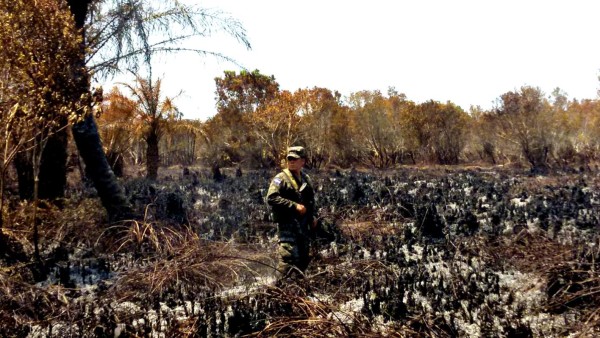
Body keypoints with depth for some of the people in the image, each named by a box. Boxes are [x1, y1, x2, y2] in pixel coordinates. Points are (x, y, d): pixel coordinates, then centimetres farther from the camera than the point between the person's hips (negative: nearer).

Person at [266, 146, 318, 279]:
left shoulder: (306, 179, 15)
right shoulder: (281, 178, -8)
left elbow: (311, 199, 28)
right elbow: (271, 198, -20)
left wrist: (313, 216, 12)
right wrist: (294, 206, -21)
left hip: (304, 224, 7)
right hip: (287, 224, -7)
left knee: (304, 257, 13)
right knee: (289, 256, -14)